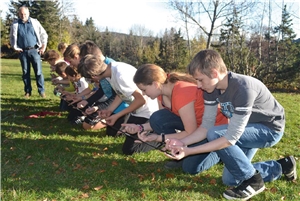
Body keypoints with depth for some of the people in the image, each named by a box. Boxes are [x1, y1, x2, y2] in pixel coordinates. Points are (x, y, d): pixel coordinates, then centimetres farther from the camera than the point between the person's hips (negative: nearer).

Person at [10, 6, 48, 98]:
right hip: (23, 52, 1)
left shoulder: (35, 22, 3)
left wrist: (43, 46, 0)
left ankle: (41, 91, 3)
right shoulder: (15, 24, 6)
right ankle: (28, 91, 14)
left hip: (34, 50, -1)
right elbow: (12, 37, 14)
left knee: (38, 71, -3)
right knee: (25, 72, 6)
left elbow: (43, 34, 6)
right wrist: (15, 47, 3)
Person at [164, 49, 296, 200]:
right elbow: (206, 126, -8)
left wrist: (189, 151, -37)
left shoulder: (243, 89, -37)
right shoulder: (212, 88, -12)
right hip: (249, 128, 8)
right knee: (230, 179, 9)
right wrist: (183, 142, -26)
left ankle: (253, 180, -11)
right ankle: (282, 167, 24)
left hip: (270, 129, -8)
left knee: (215, 135, -29)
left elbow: (231, 138, -36)